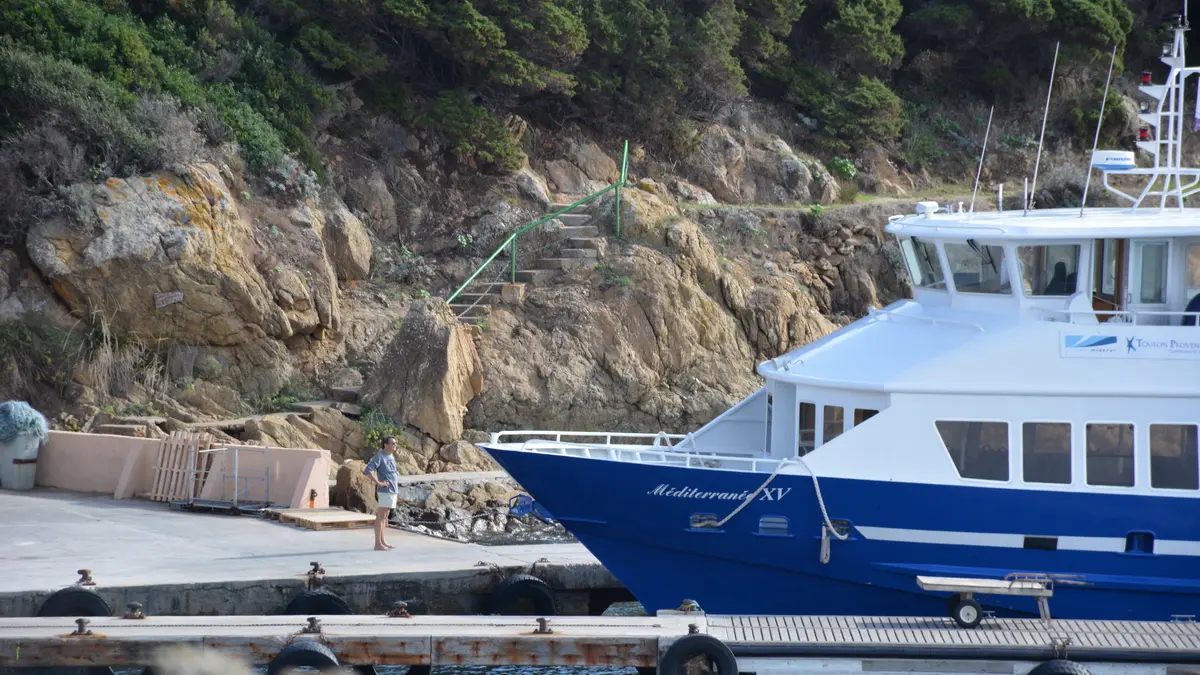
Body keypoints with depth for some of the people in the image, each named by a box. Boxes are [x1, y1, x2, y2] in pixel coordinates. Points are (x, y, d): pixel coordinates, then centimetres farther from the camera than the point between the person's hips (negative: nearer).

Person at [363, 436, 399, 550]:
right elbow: (367, 470, -23)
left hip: (393, 490, 9)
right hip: (385, 491, -9)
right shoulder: (379, 457, -12)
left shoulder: (391, 457, 15)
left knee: (385, 516, 14)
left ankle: (383, 541, 20)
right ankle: (378, 544, -9)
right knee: (381, 516, -8)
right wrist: (378, 483, -22)